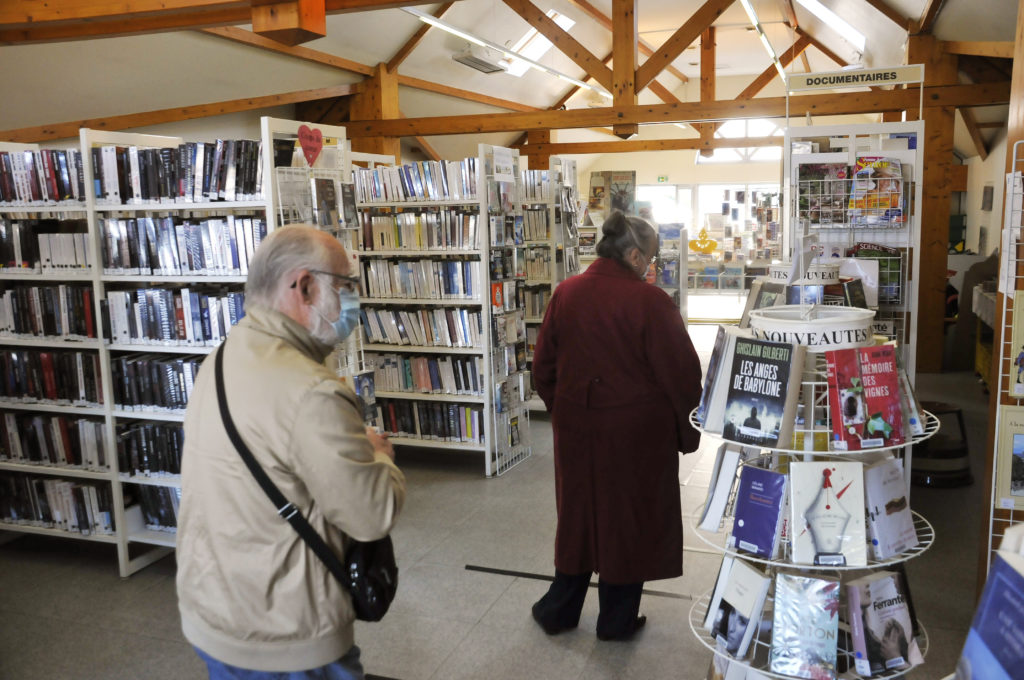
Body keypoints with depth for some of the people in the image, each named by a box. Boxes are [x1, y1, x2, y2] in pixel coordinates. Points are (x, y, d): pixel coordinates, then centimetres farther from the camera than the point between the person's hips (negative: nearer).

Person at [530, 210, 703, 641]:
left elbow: (544, 367, 5)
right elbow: (682, 374, -13)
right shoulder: (649, 301, -17)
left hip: (576, 427, 5)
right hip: (635, 431, -4)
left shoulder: (565, 294, -2)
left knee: (577, 512, 19)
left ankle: (558, 610, 32)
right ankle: (617, 620, 27)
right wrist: (687, 432, 0)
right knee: (627, 516, 12)